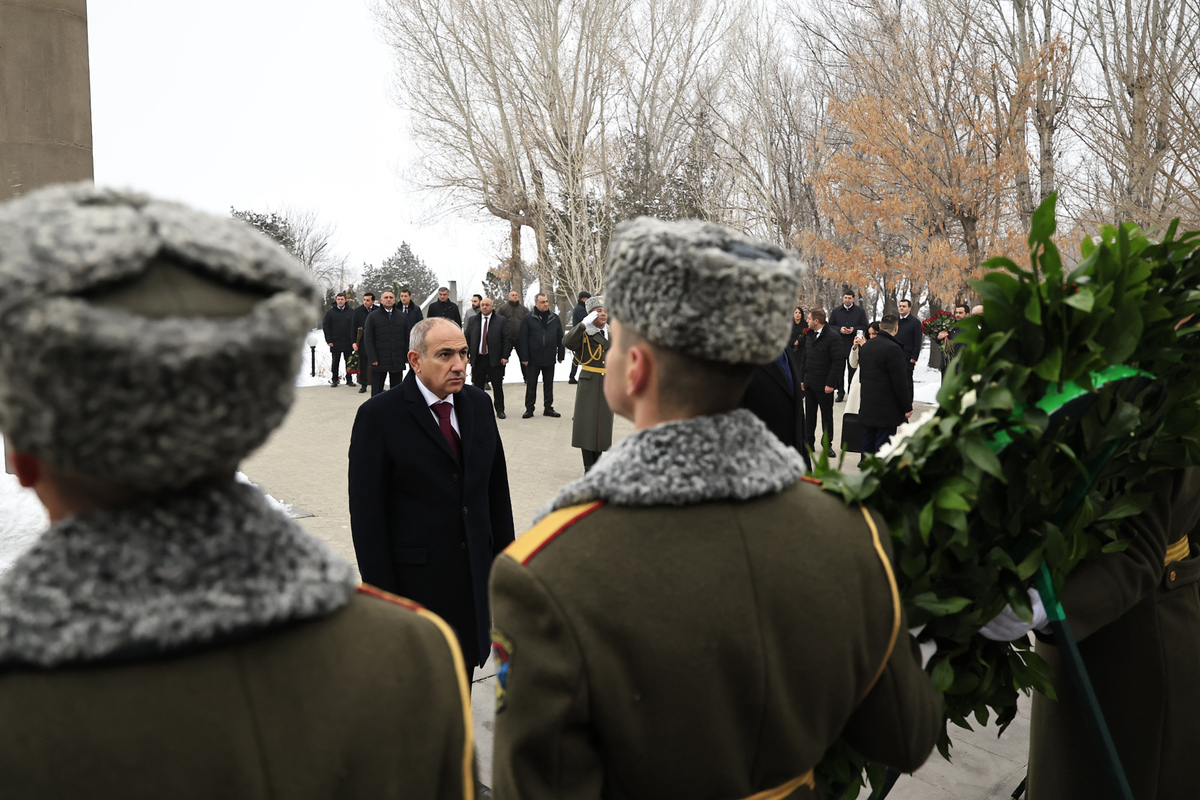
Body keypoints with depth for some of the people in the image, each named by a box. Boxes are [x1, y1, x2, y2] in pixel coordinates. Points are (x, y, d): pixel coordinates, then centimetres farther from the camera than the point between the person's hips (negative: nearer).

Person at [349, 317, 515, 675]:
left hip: (475, 577, 5)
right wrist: (383, 596, -12)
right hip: (415, 580, -4)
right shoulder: (378, 416, -12)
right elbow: (367, 516, -11)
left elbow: (497, 489, 9)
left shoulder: (479, 403, 5)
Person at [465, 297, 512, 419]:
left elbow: (507, 340, -2)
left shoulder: (501, 321, 0)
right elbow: (467, 339, 12)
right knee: (477, 386, 6)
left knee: (497, 386, 4)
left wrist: (505, 356, -9)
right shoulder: (472, 321, 9)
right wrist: (466, 355, 5)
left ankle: (500, 410, 14)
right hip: (477, 359, 3)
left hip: (495, 359, -2)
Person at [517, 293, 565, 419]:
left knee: (548, 384, 11)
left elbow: (560, 338, 10)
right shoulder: (528, 318, -5)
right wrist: (524, 358, -10)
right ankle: (529, 409, 14)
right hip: (533, 359, -3)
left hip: (549, 359, 3)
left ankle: (548, 408, 21)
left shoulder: (555, 318, 5)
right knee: (531, 385, 5)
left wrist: (560, 355, 6)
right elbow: (523, 339, -6)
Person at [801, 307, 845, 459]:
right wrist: (802, 379, 11)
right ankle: (809, 443, 18)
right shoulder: (809, 335, 10)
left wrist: (830, 383, -18)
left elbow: (837, 361, -15)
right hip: (809, 383, 6)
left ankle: (827, 444, 17)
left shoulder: (832, 337, -13)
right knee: (809, 415, 9)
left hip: (824, 384, -6)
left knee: (827, 415, 6)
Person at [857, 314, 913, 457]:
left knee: (867, 443, 15)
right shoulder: (893, 349, -18)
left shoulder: (865, 346, 8)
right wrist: (907, 407, -9)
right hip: (887, 410, -8)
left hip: (867, 407, 8)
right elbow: (900, 381, -17)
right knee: (883, 445, -3)